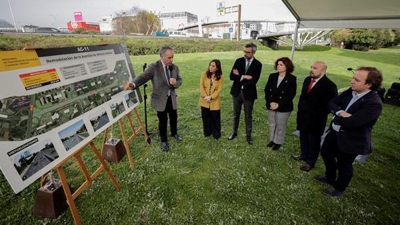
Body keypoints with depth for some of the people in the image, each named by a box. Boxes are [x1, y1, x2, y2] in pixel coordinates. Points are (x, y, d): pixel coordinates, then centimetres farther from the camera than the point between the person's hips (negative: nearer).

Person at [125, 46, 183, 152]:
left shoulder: (175, 67, -1)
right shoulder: (153, 67, -16)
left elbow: (180, 80, 6)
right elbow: (143, 76, -24)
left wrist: (175, 83, -19)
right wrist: (133, 84, -44)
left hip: (172, 98, 4)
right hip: (160, 99, -4)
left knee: (174, 117, 20)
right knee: (163, 121, 6)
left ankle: (174, 133, 48)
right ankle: (164, 141, 28)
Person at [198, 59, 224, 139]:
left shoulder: (220, 77, -6)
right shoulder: (204, 74, -4)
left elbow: (219, 90, -9)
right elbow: (201, 86, -6)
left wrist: (210, 97, -20)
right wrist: (205, 96, -16)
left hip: (214, 101, -1)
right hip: (204, 100, 2)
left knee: (215, 118, 7)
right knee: (206, 117, 13)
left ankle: (216, 134, 25)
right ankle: (207, 132, 31)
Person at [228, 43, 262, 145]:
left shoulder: (258, 64, -9)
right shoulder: (239, 61, -2)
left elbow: (253, 81, -20)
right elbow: (231, 76, -10)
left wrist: (239, 76, -16)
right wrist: (244, 77, -20)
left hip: (249, 93, -2)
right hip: (237, 91, 2)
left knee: (248, 116, 12)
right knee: (236, 114, 17)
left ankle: (248, 135, 30)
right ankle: (234, 132, 36)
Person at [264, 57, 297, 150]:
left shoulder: (292, 79, -10)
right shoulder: (272, 76, 0)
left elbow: (291, 95, -13)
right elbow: (266, 90, 0)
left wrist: (279, 104, -19)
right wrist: (270, 102, -14)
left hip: (284, 108, -4)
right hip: (271, 106, 4)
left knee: (280, 126, 9)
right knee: (272, 124, 17)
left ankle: (278, 142, 29)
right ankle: (272, 140, 36)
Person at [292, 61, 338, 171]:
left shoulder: (329, 85, -19)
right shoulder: (307, 79, 2)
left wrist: (316, 114, -17)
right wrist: (299, 108, 10)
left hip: (315, 119, -6)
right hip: (303, 116, 7)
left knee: (314, 141, 12)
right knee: (303, 138, 21)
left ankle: (310, 162, 29)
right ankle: (304, 155, 42)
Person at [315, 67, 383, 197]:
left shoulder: (374, 103, -27)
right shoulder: (351, 91, -4)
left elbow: (351, 122, -32)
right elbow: (331, 104, -5)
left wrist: (337, 114, -15)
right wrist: (341, 113, -24)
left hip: (351, 141, -8)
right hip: (335, 133, 8)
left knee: (343, 165, 14)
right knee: (326, 153, 25)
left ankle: (339, 189, 41)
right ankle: (330, 177, 51)